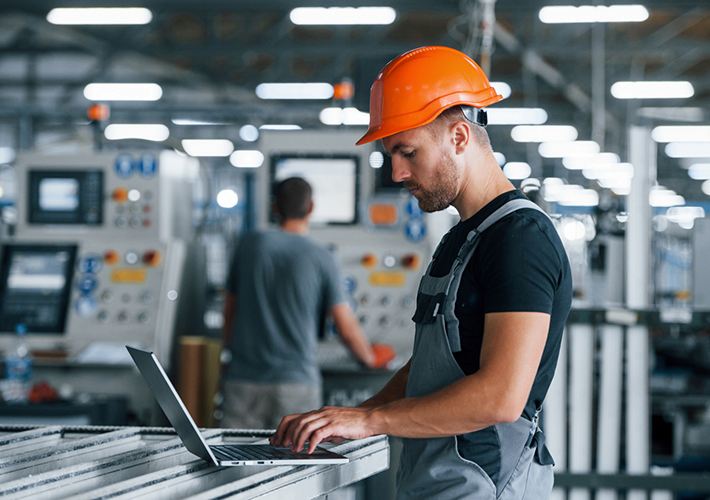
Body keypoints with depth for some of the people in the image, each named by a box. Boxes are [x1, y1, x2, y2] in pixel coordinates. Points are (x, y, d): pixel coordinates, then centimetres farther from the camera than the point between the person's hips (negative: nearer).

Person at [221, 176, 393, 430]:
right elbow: (347, 329, 2)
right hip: (296, 380, -2)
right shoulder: (320, 258, -1)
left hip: (243, 380, 2)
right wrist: (371, 358, 21)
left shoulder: (249, 245, 5)